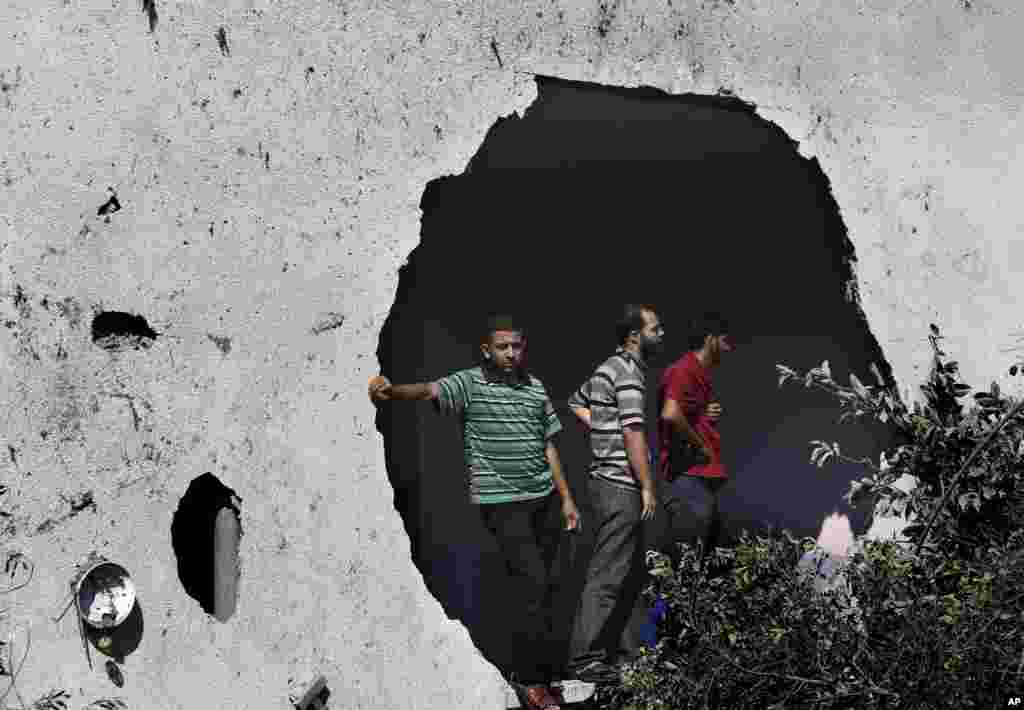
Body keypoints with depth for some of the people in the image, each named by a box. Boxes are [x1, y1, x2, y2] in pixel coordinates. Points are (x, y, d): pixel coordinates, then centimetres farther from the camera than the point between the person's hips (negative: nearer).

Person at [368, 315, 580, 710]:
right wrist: (392, 390, -48)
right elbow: (428, 391, -27)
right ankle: (531, 677, 4)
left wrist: (566, 498, 15)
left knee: (539, 585, 12)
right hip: (502, 502, -6)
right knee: (535, 585, -10)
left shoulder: (536, 388, 10)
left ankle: (528, 666, 27)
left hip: (544, 498, 6)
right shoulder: (469, 383, -7)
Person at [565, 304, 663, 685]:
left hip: (607, 480, 10)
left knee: (632, 571, 17)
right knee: (607, 575, -8)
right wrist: (648, 487, -15)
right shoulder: (629, 372, -15)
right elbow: (634, 435, -20)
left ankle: (620, 646, 24)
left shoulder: (607, 367, 14)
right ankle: (585, 658, -6)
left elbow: (576, 403, 30)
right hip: (621, 486, -10)